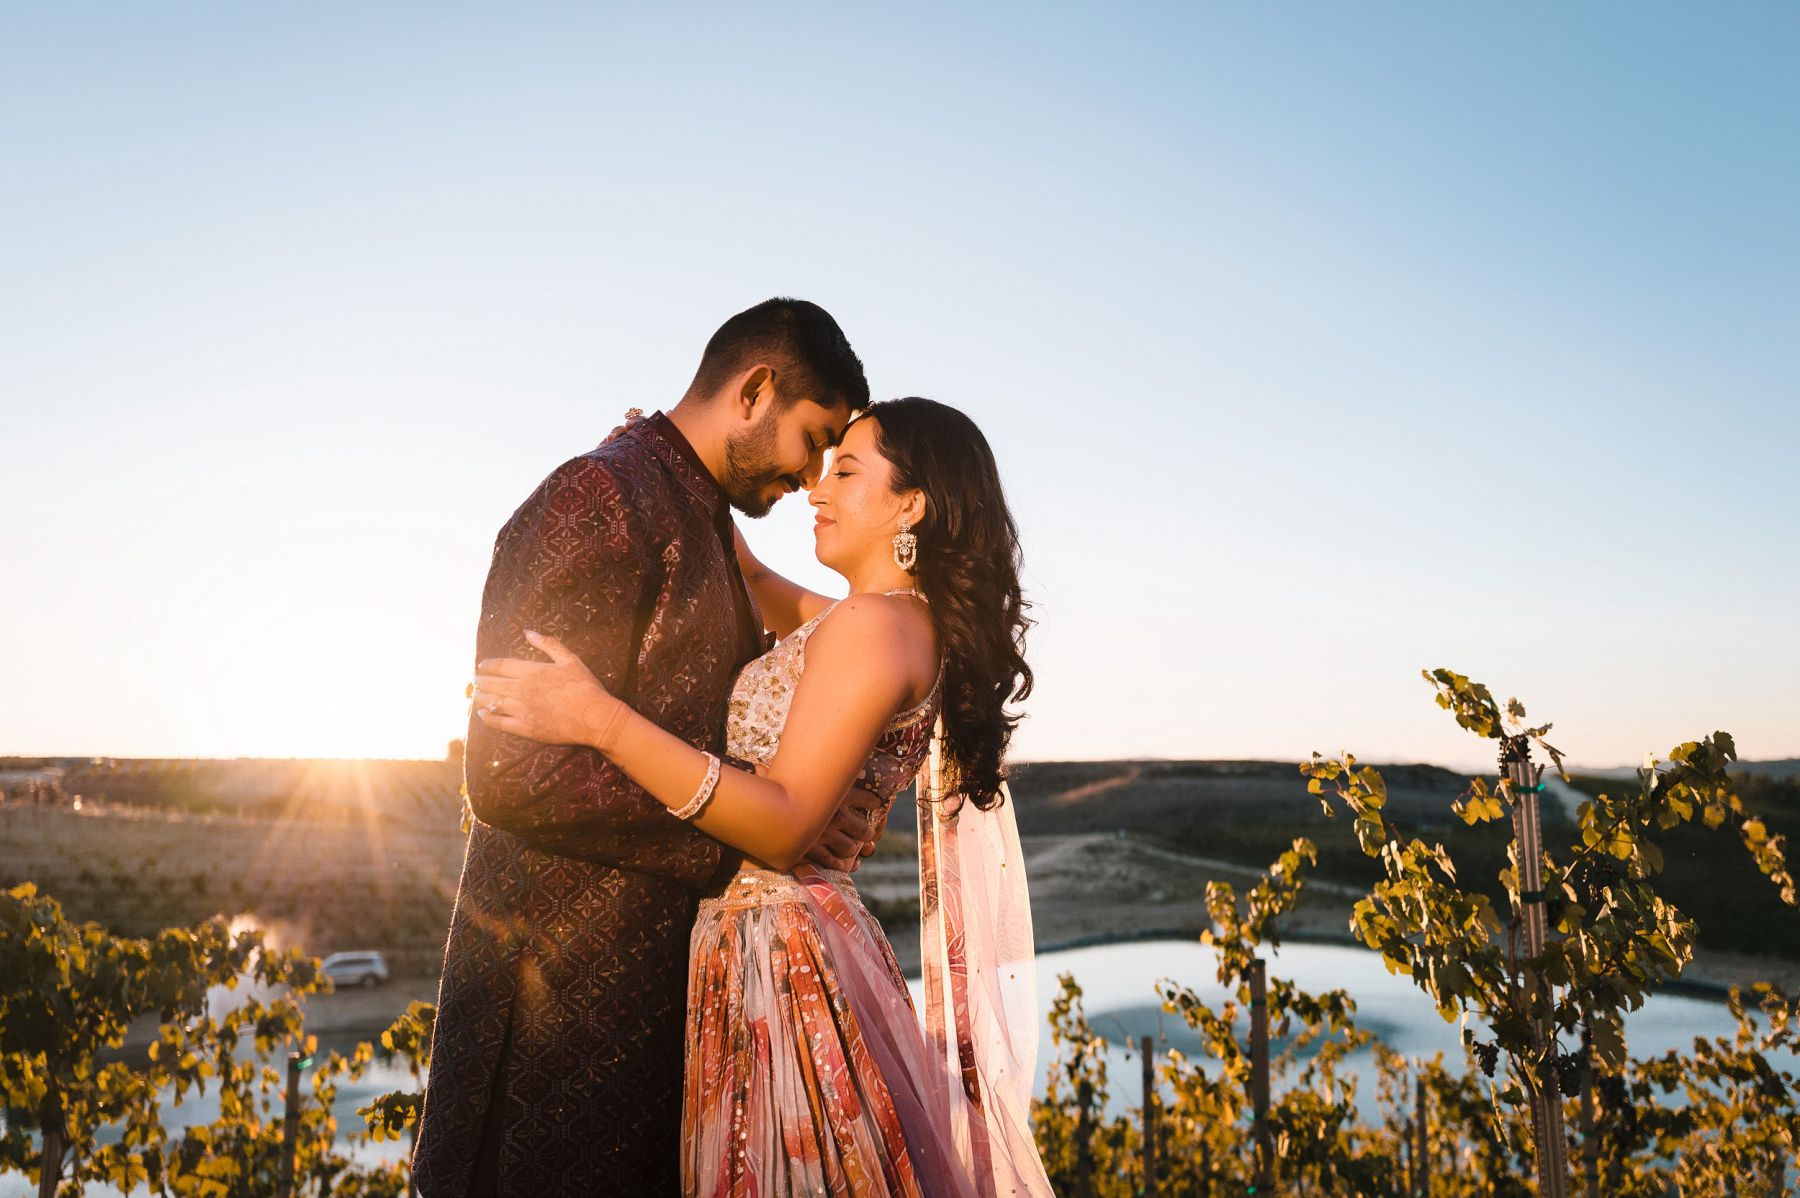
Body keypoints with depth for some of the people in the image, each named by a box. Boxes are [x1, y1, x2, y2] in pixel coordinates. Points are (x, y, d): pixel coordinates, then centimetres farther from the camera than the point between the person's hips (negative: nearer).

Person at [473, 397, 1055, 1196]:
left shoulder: (873, 623, -16)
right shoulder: (908, 623, 13)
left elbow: (786, 825, -23)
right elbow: (752, 580, 27)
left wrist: (603, 722, -26)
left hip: (779, 947, -9)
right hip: (782, 942, 9)